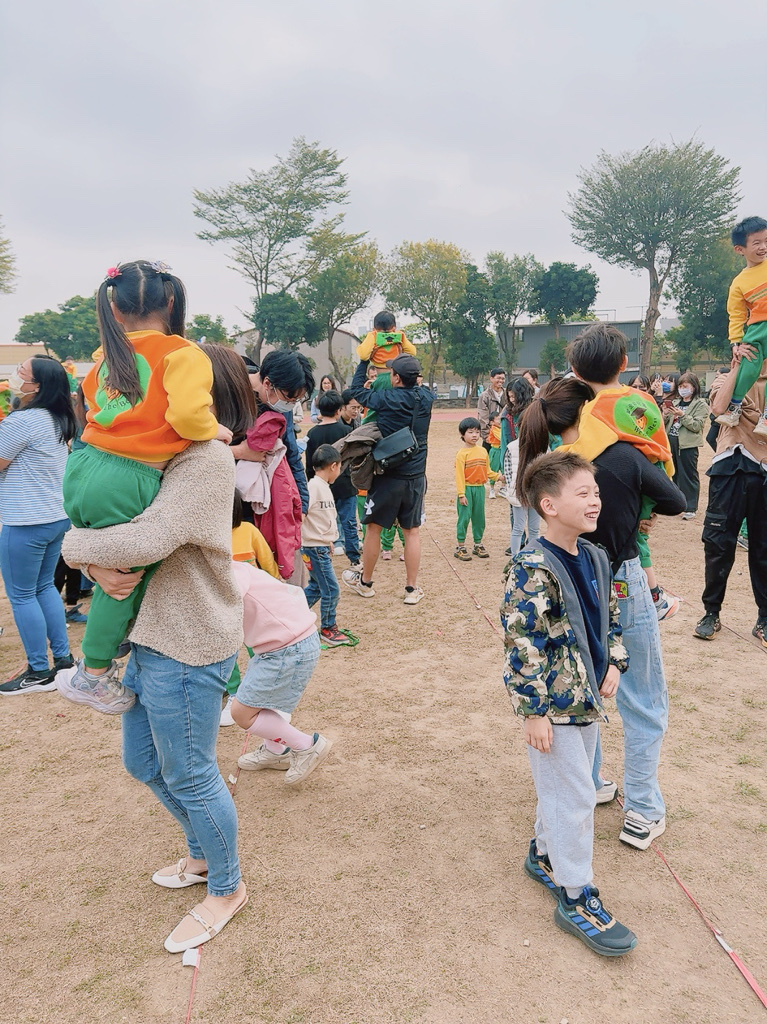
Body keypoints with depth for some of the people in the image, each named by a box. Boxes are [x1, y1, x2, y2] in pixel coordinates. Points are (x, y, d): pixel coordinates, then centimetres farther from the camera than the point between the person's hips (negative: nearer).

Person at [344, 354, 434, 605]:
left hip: (388, 476, -4)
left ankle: (365, 582, 25)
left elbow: (357, 390, 2)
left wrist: (364, 361, 14)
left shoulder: (386, 399, -15)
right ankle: (412, 589, 14)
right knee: (412, 531, 9)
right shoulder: (426, 398, -1)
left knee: (374, 527, 11)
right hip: (416, 476, 4)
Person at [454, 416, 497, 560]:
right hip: (467, 489, -5)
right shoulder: (462, 453, -9)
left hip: (480, 488, 5)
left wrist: (498, 477, 5)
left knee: (479, 517, 11)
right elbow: (459, 475, -12)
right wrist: (461, 494, -16)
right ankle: (460, 547, 7)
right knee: (464, 517, -3)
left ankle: (478, 544, 24)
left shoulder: (483, 451, 8)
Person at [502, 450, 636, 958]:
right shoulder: (533, 570, -23)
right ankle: (577, 898, 19)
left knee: (565, 788, 22)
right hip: (552, 706, -8)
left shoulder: (595, 558, 3)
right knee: (575, 797, 2)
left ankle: (544, 854, 44)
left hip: (587, 699, 8)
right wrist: (534, 711, -21)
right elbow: (522, 644, -23)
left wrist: (615, 663, 3)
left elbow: (611, 617, 17)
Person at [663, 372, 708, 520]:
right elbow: (664, 424, 16)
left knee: (689, 475, -3)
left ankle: (691, 507, 2)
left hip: (687, 444, -6)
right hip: (671, 441, 6)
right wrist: (665, 416, -5)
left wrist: (682, 415, -19)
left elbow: (697, 426, -12)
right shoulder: (675, 402, 16)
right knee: (676, 473, 13)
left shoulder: (701, 405, -1)